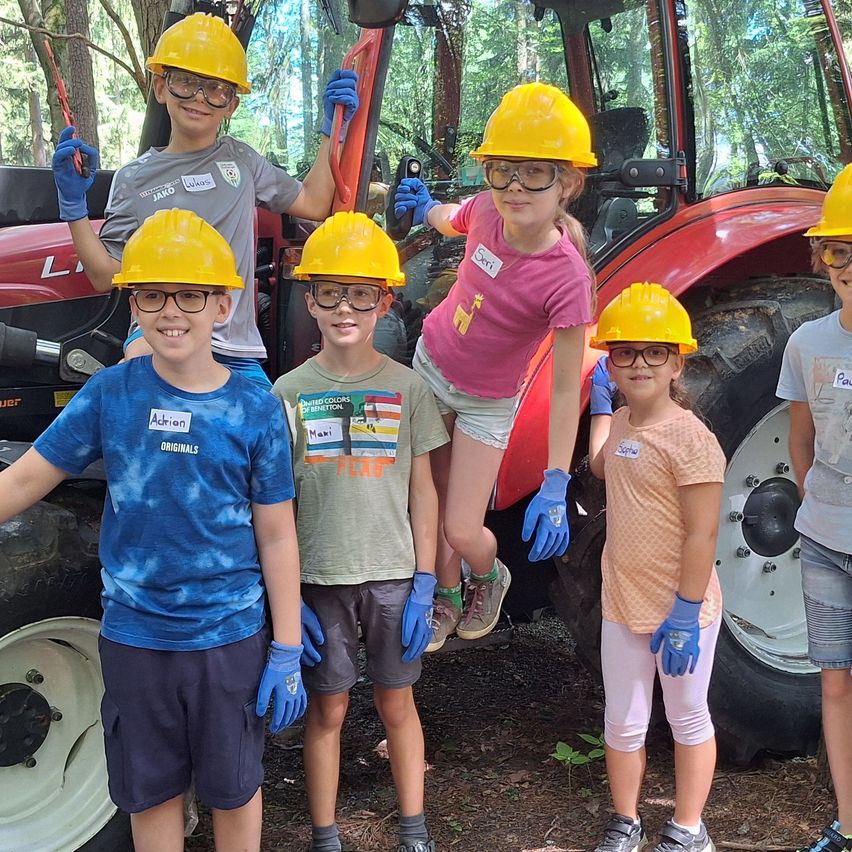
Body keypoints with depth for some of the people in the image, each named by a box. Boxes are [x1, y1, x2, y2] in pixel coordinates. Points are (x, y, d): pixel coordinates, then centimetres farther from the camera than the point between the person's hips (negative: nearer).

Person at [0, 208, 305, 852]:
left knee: (234, 788, 16)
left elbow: (277, 539, -5)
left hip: (230, 638, -1)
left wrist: (286, 653, -4)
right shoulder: (109, 394, -6)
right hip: (133, 637, 1)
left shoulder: (256, 410, -9)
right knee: (150, 792, 18)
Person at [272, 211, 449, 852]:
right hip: (319, 580, 0)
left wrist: (424, 582, -2)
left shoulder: (408, 388, -1)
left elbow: (422, 490, 2)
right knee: (328, 710, 9)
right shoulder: (290, 392, -1)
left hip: (394, 576, 0)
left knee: (397, 703, 12)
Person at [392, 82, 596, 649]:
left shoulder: (566, 277, -32)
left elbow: (566, 388, -27)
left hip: (486, 404, -4)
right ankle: (447, 596, 42)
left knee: (463, 533, -2)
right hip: (431, 365, 4)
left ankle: (490, 578, 36)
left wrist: (556, 487, -29)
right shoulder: (486, 210, -18)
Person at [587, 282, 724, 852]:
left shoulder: (689, 437, -19)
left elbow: (702, 534, -21)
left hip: (681, 612, -7)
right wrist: (602, 402, 28)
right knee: (623, 724, 16)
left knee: (688, 721, 14)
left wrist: (685, 615, -21)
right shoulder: (623, 422, 5)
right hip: (622, 606, 7)